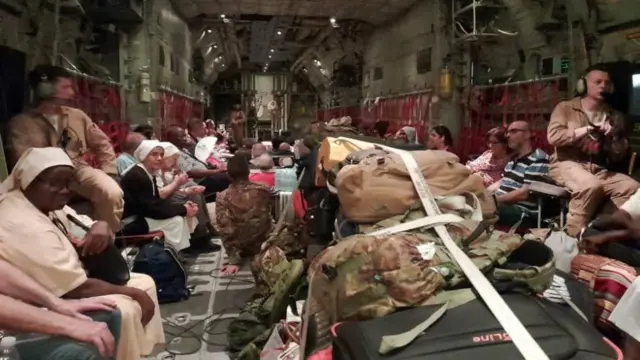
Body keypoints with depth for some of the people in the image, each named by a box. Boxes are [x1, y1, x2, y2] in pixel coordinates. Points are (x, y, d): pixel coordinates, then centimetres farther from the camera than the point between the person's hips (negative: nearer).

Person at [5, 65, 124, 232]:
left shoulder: (77, 115, 16)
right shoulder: (20, 123, 4)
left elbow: (102, 144, 17)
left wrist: (107, 175, 5)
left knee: (112, 192, -28)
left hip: (78, 170, 3)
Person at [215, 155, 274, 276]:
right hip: (264, 244, -1)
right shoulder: (263, 191, -16)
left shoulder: (222, 198, -21)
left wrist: (233, 260, -13)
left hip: (240, 249, 1)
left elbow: (226, 232, -19)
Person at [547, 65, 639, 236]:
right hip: (567, 164, -5)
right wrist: (586, 130, -12)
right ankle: (574, 235, -22)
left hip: (598, 168, 5)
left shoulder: (613, 116, 18)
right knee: (591, 185, -36)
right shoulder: (565, 107, 5)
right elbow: (553, 137, -12)